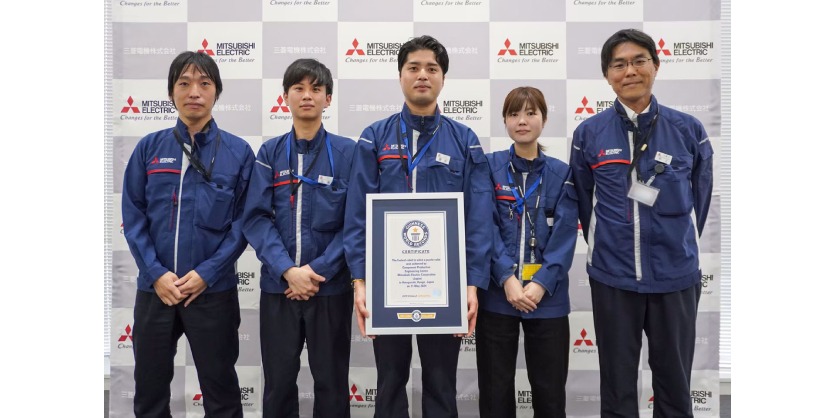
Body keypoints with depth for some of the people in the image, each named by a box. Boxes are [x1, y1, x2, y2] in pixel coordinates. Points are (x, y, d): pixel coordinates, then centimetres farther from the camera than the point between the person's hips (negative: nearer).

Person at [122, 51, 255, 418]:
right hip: (154, 288, 2)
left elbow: (244, 220, -4)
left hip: (213, 290, -2)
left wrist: (206, 272, -13)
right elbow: (132, 215, 1)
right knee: (150, 386, 16)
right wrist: (156, 273, -9)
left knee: (220, 387, 11)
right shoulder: (149, 148, 3)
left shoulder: (238, 152, -2)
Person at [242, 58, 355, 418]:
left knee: (331, 382, 10)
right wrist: (288, 270, -15)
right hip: (278, 286, 2)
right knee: (278, 382, 11)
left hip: (331, 287, -1)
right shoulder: (270, 153, 5)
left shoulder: (347, 152, -1)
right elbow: (256, 218, -2)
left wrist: (319, 271, -13)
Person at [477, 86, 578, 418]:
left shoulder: (561, 173, 5)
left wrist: (541, 283, -15)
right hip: (496, 294, -1)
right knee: (495, 390, 9)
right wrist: (507, 278, -17)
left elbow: (565, 236, -3)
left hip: (547, 297, 1)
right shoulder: (489, 167, 2)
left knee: (550, 390, 10)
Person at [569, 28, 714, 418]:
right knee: (617, 384, 12)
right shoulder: (588, 133, -3)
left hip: (675, 274, 1)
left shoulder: (688, 130, -3)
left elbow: (699, 198, 8)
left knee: (674, 380, 14)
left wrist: (679, 245, 13)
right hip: (612, 276, 0)